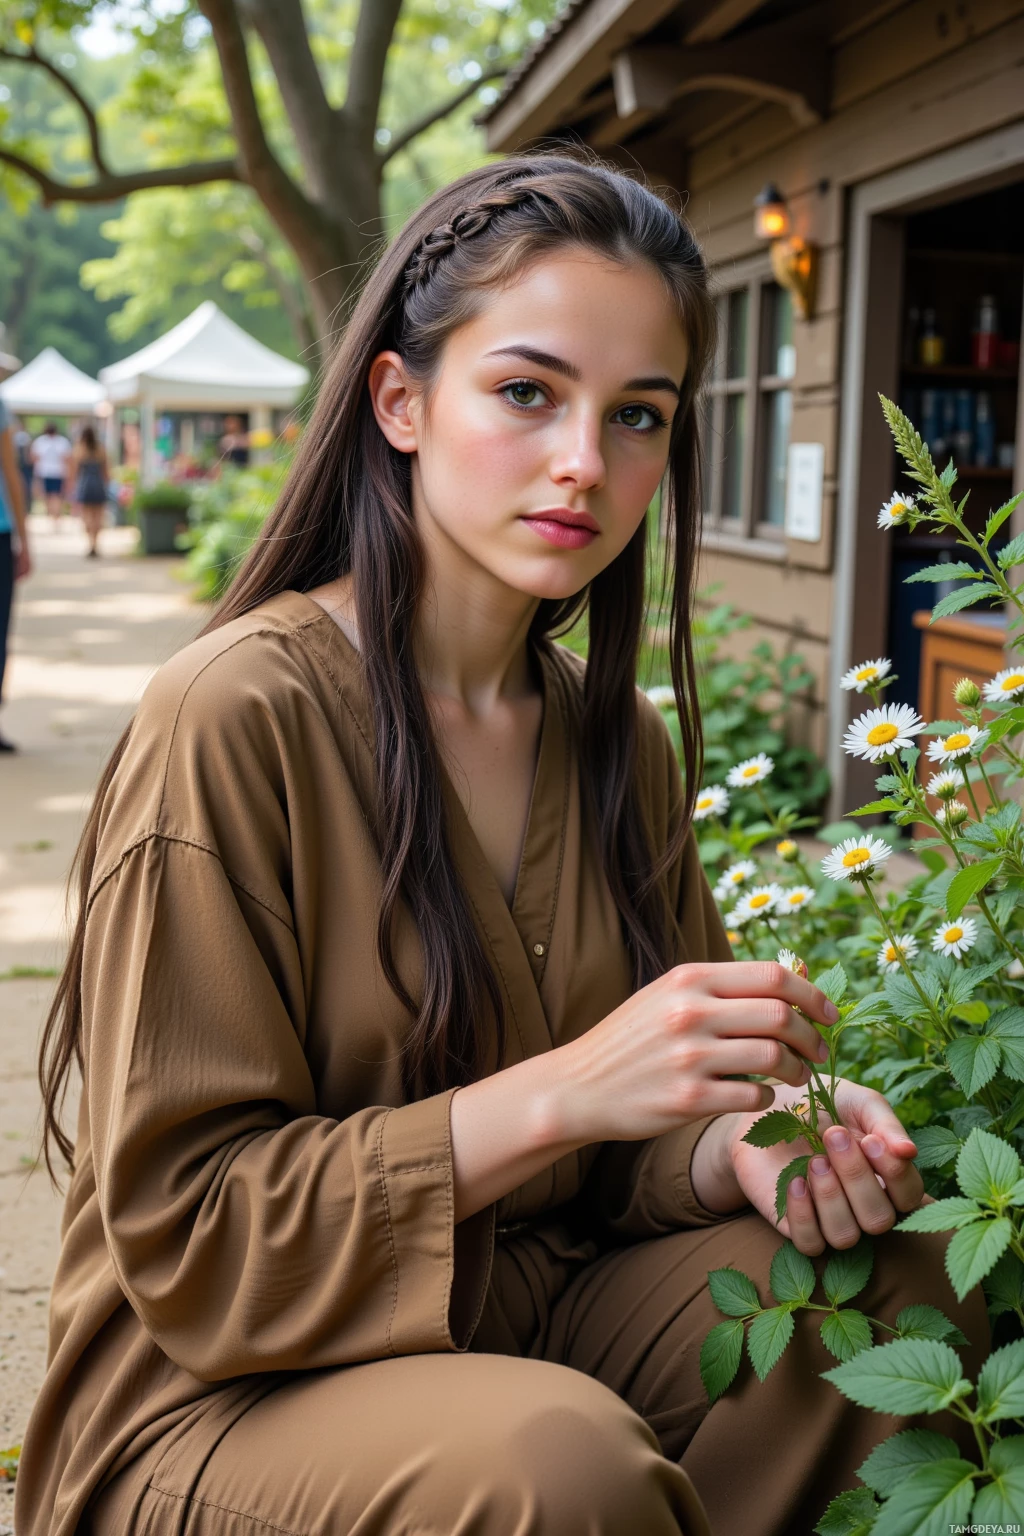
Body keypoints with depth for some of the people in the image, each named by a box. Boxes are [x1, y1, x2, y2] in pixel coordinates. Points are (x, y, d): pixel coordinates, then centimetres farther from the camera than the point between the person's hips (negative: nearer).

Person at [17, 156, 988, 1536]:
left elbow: (617, 1160, 9)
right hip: (227, 1400, -6)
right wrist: (562, 1094, -27)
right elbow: (185, 1232, -17)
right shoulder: (236, 716, -18)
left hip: (538, 1322, 6)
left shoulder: (620, 742, 2)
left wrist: (741, 1150, -15)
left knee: (902, 1284, -15)